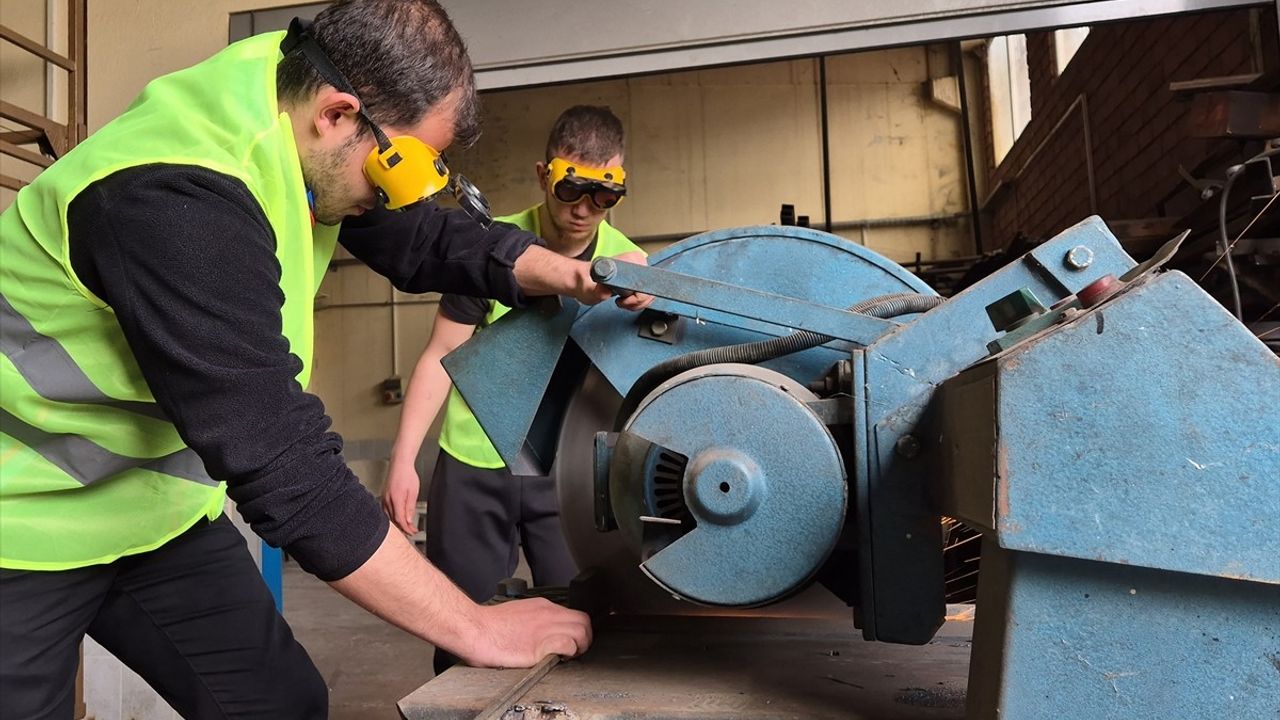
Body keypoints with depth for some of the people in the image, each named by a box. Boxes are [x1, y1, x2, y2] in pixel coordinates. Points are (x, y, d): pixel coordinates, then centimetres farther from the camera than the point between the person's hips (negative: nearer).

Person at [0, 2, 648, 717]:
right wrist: (475, 628, -29)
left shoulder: (293, 95, -7)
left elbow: (422, 237, 4)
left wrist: (566, 273, -13)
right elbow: (283, 463, -35)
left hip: (152, 500, 7)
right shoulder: (175, 200, -33)